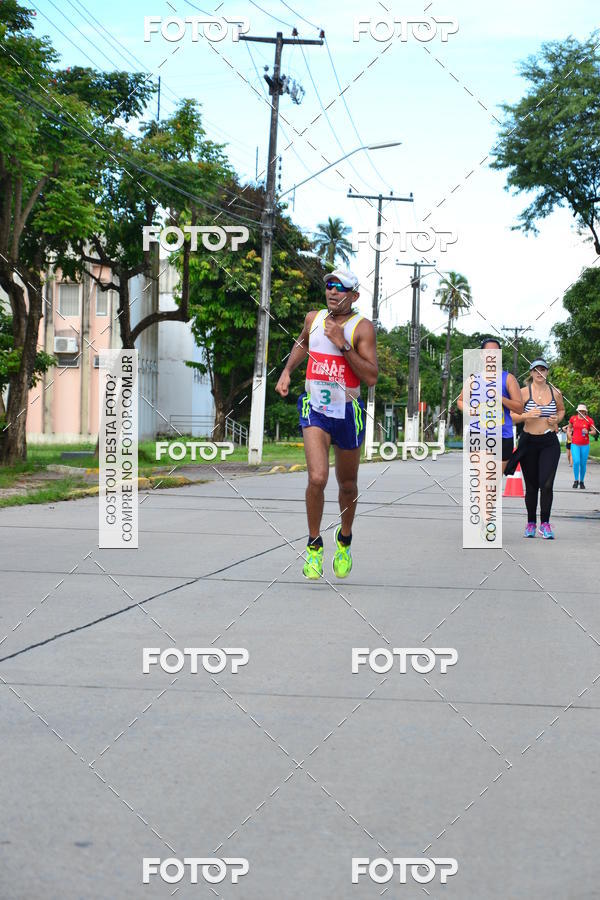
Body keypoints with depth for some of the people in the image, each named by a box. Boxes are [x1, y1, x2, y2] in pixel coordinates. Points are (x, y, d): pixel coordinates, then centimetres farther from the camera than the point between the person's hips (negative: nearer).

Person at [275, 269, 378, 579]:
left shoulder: (362, 327, -9)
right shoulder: (314, 318, 3)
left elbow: (371, 377, -18)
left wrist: (342, 344, -22)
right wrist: (287, 371, 15)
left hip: (348, 413, -1)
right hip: (315, 408, 1)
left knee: (347, 484, 14)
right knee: (317, 478, -18)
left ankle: (344, 540, 40)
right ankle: (314, 545, 0)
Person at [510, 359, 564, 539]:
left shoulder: (555, 393, 4)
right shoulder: (524, 392, -2)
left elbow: (561, 409, 23)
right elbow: (513, 415, -2)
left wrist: (557, 418, 2)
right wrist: (527, 415, -21)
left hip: (550, 443, 1)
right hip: (529, 442, 0)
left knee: (546, 484, -12)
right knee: (531, 486, 7)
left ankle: (545, 524, -1)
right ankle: (531, 523, 20)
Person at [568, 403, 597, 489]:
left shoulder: (589, 420, -2)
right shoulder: (573, 418, 3)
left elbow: (594, 431, -1)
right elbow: (569, 427, 22)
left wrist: (588, 432, -20)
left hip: (585, 445, 0)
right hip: (575, 444, 0)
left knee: (583, 464, 4)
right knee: (576, 461, -16)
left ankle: (582, 481, 20)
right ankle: (576, 480, 0)